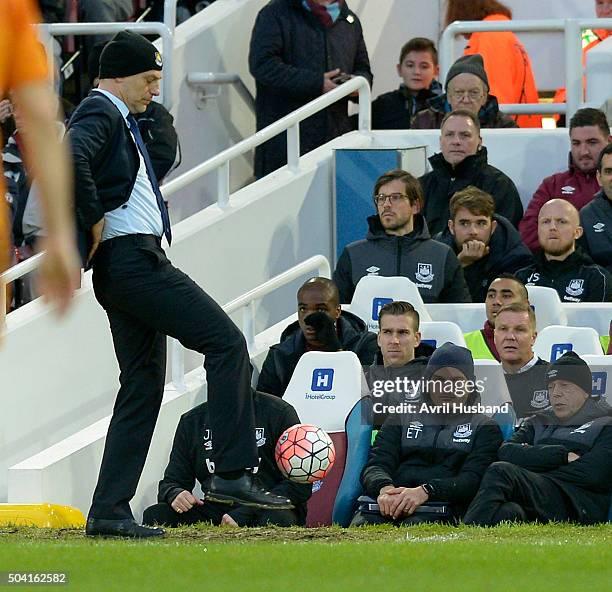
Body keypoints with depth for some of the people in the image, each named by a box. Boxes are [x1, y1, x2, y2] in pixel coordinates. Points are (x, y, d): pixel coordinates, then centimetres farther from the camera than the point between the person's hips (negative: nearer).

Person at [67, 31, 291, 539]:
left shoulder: (118, 118, 23)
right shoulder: (101, 113, -9)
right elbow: (70, 156, -30)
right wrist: (95, 221, -21)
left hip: (124, 268, 11)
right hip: (133, 261, -11)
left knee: (144, 386, 10)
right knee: (226, 342, -14)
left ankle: (108, 512, 7)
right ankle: (232, 473, -17)